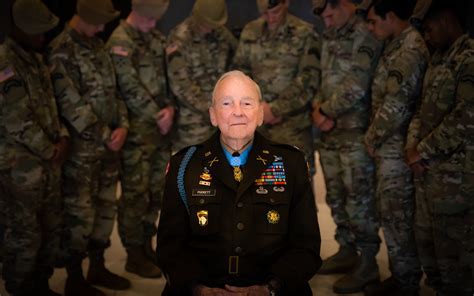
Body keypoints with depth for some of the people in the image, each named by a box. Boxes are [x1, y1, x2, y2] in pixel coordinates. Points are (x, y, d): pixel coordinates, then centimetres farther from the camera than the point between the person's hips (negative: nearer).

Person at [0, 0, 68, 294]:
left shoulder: (36, 58, 12)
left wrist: (62, 137, 0)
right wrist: (50, 151, -12)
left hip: (48, 161, 8)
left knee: (52, 228, 14)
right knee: (25, 236, 0)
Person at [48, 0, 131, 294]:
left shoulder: (98, 45, 11)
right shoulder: (62, 50, -14)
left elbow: (113, 90, 14)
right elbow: (71, 104, -18)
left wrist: (122, 126, -2)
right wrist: (105, 136, -14)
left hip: (108, 143, 8)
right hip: (81, 147, -8)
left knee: (107, 207, 15)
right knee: (80, 213, 0)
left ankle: (98, 268, 29)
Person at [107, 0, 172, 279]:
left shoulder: (157, 37, 12)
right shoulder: (120, 42, -12)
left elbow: (169, 75, 11)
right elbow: (131, 88, -16)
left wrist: (170, 108, -5)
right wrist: (158, 117, -11)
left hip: (161, 127, 7)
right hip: (137, 130, -7)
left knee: (156, 190, 12)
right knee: (135, 194, -2)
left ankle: (147, 245, 24)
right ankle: (135, 256, 8)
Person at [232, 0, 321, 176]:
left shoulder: (305, 34, -5)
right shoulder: (250, 32, 7)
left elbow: (308, 81, -9)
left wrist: (275, 109, -12)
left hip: (292, 124, -4)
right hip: (256, 122, 4)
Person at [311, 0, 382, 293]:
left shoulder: (365, 36, -12)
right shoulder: (330, 38, 14)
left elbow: (356, 87, -17)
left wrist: (325, 110, -6)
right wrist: (318, 109, -1)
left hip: (356, 133, -8)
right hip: (330, 132, 8)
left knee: (359, 199, -3)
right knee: (336, 197, 15)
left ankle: (368, 264, 6)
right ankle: (347, 251, 28)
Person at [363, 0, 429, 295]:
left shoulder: (410, 50, -18)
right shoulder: (397, 46, 13)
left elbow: (395, 105, -21)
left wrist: (372, 137, -9)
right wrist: (376, 138, 12)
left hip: (396, 148, -9)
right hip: (389, 147, 9)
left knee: (397, 217, 0)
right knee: (392, 215, 16)